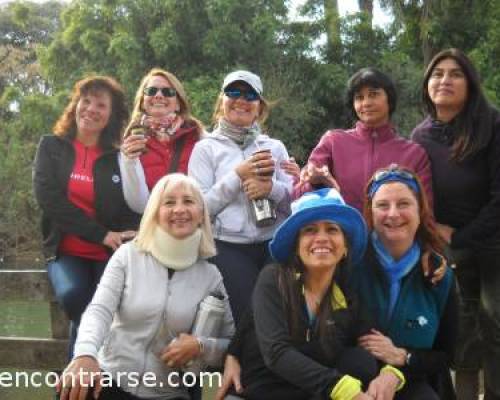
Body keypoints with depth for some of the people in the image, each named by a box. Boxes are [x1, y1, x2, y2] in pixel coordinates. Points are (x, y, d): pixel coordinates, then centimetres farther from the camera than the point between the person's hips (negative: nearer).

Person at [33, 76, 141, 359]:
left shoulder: (120, 157, 4)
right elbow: (47, 197, -9)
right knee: (73, 296, -28)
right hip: (67, 252, 0)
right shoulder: (52, 147, 6)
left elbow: (133, 211, 1)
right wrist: (101, 234, -15)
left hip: (110, 255, 0)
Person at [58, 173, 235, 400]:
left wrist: (200, 347, -16)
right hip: (112, 379, -1)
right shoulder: (128, 255, 0)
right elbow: (98, 311, -13)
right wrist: (85, 354, -33)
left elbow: (235, 344, 5)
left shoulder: (211, 275, 1)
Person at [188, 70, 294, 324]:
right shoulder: (206, 148, 6)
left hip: (274, 246, 3)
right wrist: (239, 175, -10)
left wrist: (271, 188, -11)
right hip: (228, 248, -3)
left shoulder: (275, 147, 15)